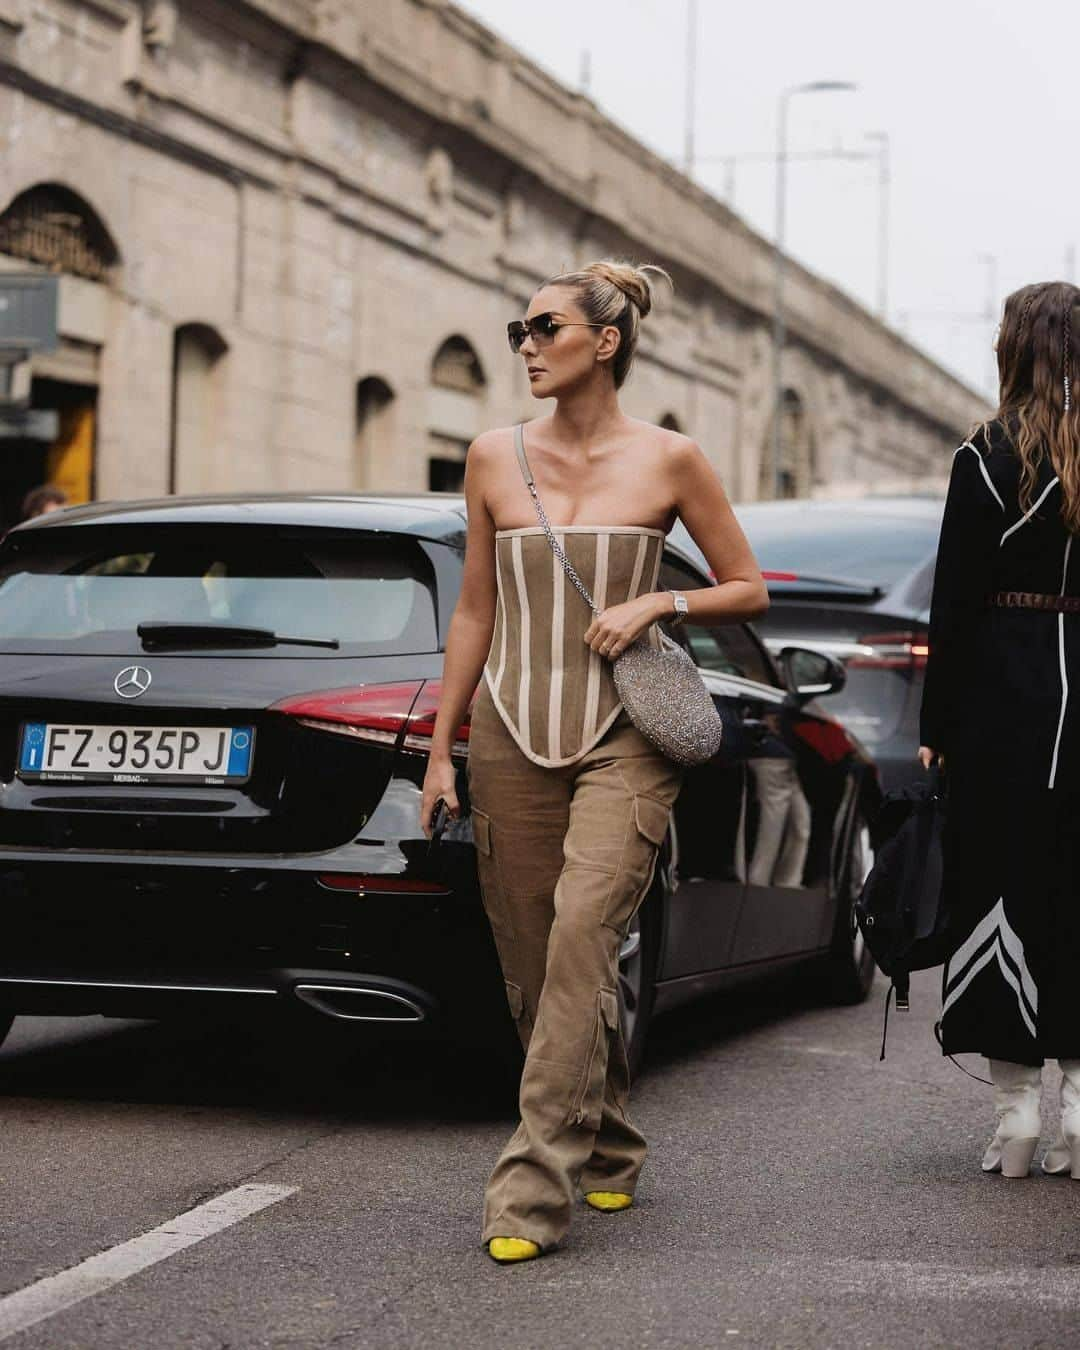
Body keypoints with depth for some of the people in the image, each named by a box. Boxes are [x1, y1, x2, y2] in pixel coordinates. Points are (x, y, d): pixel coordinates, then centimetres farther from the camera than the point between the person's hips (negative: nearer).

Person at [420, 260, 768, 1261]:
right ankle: (609, 1150, 28)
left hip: (625, 735, -3)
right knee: (531, 967, 6)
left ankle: (535, 1186, -16)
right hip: (514, 729, 4)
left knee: (580, 936, -20)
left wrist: (656, 603, -10)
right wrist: (440, 751, 9)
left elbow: (748, 590, 8)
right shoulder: (494, 458, 7)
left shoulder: (668, 461, 0)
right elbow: (475, 611, 12)